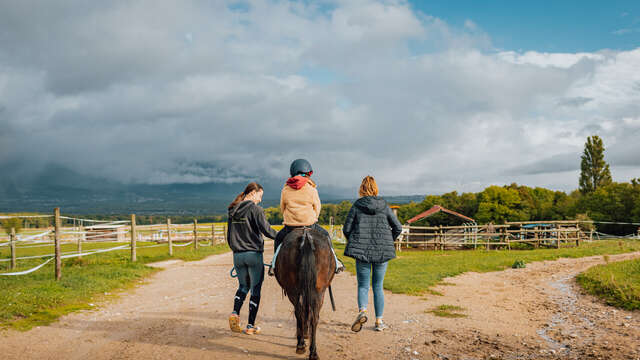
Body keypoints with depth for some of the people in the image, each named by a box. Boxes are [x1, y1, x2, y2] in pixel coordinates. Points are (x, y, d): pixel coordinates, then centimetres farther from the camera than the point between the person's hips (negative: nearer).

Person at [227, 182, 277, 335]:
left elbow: (229, 236, 15)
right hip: (254, 254, -6)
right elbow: (266, 229, -19)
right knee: (255, 289, 6)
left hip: (237, 255, 6)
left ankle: (235, 313, -1)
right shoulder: (255, 209, -11)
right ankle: (250, 325, 8)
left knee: (243, 286, 22)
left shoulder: (233, 211, 10)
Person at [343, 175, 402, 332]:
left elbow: (346, 229, -1)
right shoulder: (384, 206, 2)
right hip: (382, 252, 1)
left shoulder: (356, 206, -2)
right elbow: (398, 228, 3)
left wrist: (354, 243, 16)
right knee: (378, 286, 12)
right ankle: (379, 321, 15)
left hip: (361, 251, -1)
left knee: (363, 285, 8)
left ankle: (362, 311, -18)